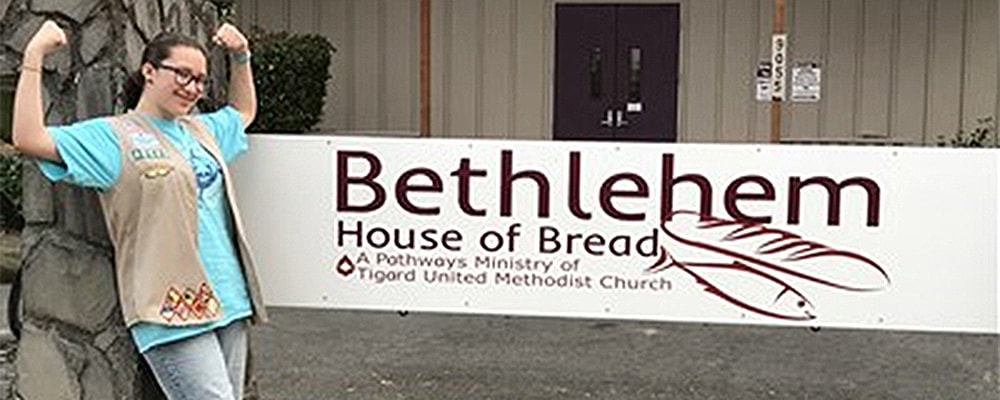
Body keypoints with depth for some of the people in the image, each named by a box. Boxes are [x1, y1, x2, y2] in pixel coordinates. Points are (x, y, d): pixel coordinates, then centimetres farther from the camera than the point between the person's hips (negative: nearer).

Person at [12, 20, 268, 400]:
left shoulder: (202, 129, 19)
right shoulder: (113, 136, -1)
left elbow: (243, 111, 39)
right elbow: (28, 140, -11)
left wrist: (241, 58, 25)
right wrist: (33, 57, -11)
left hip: (228, 303, 7)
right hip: (172, 312, -7)